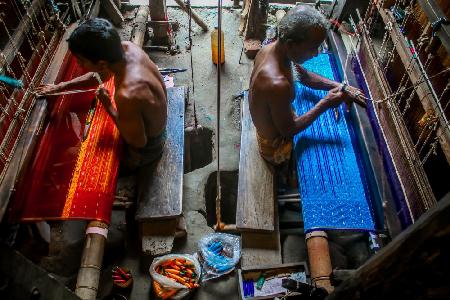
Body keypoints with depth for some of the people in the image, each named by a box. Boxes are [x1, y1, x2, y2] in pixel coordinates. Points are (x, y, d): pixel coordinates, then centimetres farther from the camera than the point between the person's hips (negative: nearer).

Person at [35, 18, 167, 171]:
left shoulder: (128, 95, -43)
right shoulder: (127, 47, -19)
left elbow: (138, 142, -26)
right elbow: (100, 75, 2)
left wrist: (108, 106, -21)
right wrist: (60, 87, 8)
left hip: (146, 147, -7)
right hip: (151, 123, 7)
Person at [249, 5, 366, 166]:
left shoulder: (271, 49, -13)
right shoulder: (278, 84, -42)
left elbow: (304, 76, 4)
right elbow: (288, 131, -27)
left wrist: (340, 87, -6)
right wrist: (325, 104, -22)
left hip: (272, 123, 8)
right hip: (275, 147, -8)